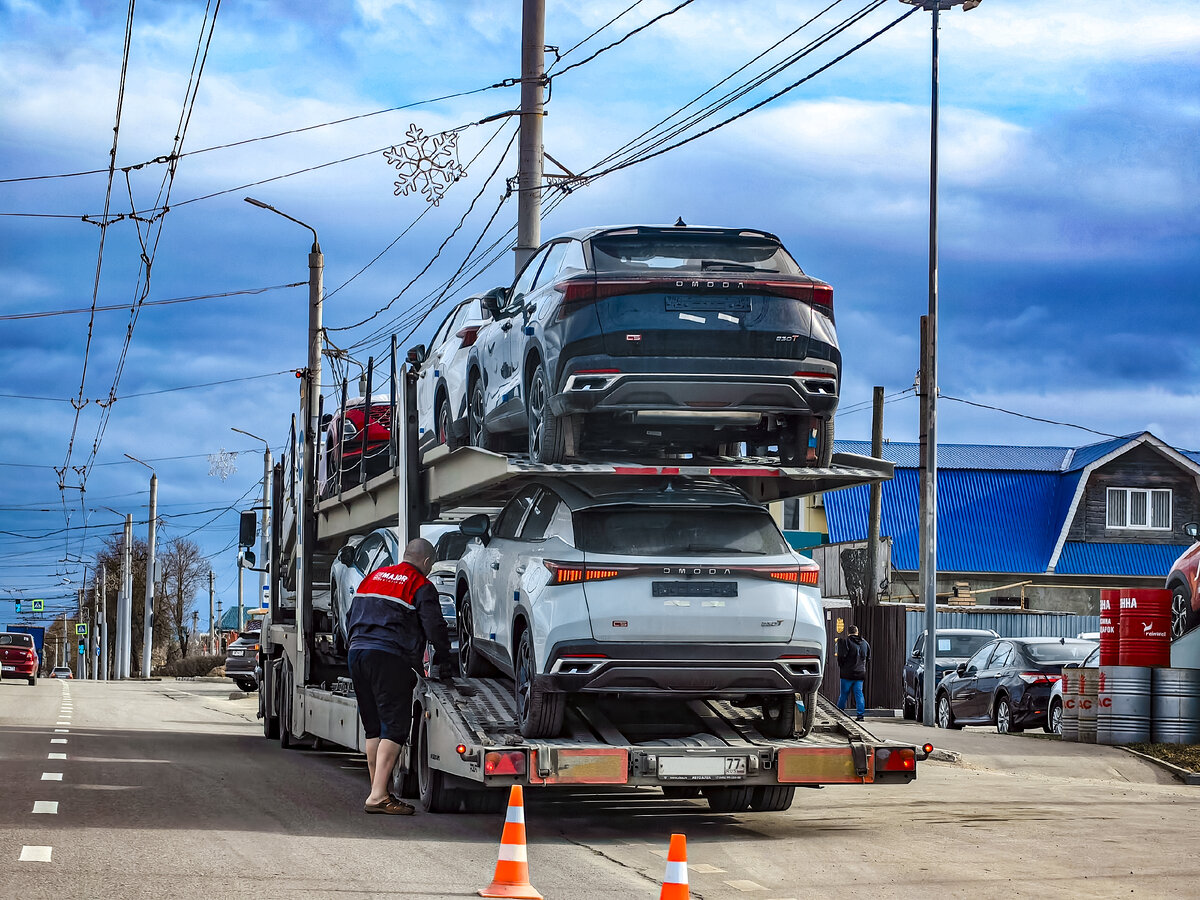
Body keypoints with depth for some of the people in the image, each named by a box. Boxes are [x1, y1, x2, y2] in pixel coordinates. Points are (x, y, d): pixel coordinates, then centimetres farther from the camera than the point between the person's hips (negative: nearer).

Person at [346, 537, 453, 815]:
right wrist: (443, 661, 10)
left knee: (374, 729, 15)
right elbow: (434, 627, -4)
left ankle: (378, 792, 19)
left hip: (357, 651, 7)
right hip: (390, 659, -7)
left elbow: (351, 618, 26)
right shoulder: (421, 586, 0)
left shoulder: (373, 577, 22)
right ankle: (378, 797, -16)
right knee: (395, 728, -7)